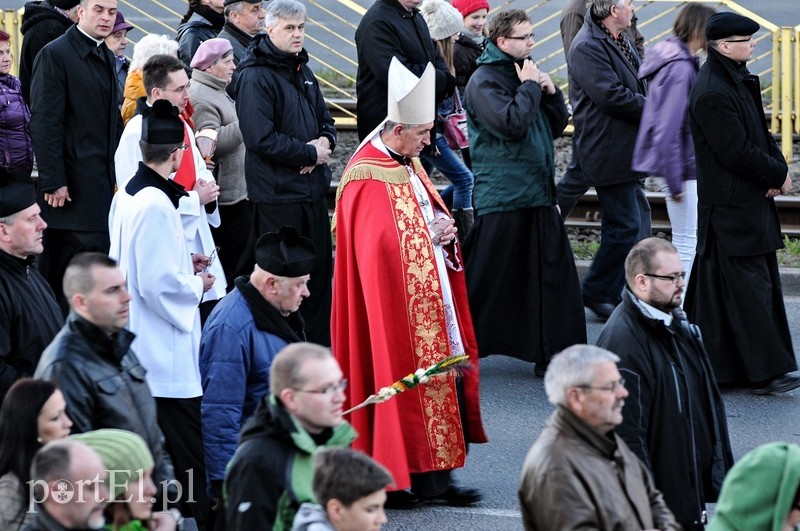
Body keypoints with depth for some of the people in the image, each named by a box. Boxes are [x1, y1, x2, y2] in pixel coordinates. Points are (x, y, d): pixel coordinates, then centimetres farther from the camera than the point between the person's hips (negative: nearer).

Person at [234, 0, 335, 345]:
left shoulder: (302, 71, 14)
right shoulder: (256, 77, -13)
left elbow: (325, 120, 22)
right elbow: (261, 139, -20)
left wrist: (325, 141, -2)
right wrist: (311, 153, -13)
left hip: (312, 187, 8)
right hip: (277, 194, -8)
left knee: (319, 267, 11)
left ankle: (320, 348, 19)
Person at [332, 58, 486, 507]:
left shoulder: (408, 165, 14)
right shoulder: (369, 179, -15)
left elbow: (432, 219, 24)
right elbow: (382, 246, -22)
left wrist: (444, 231, 2)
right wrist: (430, 234, -13)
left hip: (430, 301, 9)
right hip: (396, 310, -9)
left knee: (442, 382, 6)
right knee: (403, 384, -5)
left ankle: (433, 476, 9)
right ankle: (395, 480, 3)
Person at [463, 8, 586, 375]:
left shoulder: (524, 74, 16)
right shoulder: (485, 81, -10)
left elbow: (556, 126, 17)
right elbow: (512, 123, -24)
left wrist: (550, 92, 1)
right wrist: (530, 87, -12)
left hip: (538, 195, 8)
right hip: (502, 199, -8)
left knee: (553, 278, 7)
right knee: (485, 280, -3)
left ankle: (553, 356, 13)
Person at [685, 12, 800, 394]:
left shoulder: (739, 80, 11)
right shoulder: (712, 93, -20)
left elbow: (759, 133, 15)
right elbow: (736, 152, -22)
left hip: (749, 201, 10)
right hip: (732, 208, -10)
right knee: (749, 285, -7)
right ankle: (766, 373, -6)